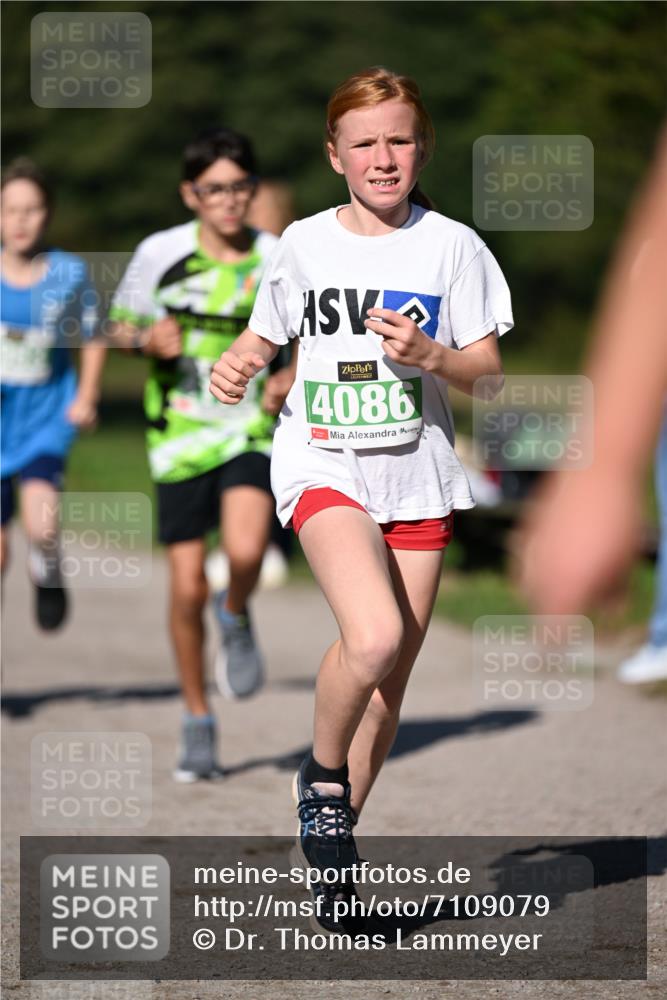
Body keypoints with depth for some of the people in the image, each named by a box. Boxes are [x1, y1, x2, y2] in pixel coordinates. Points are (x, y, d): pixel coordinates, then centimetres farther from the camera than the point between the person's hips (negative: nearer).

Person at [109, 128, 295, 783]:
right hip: (180, 435, 0)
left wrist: (291, 377, -10)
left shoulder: (277, 260, -2)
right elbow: (121, 327, 8)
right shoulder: (159, 254, -4)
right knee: (187, 587, -1)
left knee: (245, 552, -27)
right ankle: (197, 725, 17)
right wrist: (148, 339, -14)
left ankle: (236, 617, 10)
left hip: (252, 429, 0)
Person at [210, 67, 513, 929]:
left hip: (417, 474, 2)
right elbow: (262, 338, 17)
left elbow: (488, 371, 2)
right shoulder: (303, 244, 4)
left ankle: (330, 839, 23)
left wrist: (430, 356, -18)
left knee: (388, 679, 5)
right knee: (373, 638, -26)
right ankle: (321, 777, 0)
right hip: (323, 467, -2)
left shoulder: (451, 246, 2)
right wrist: (236, 367, -5)